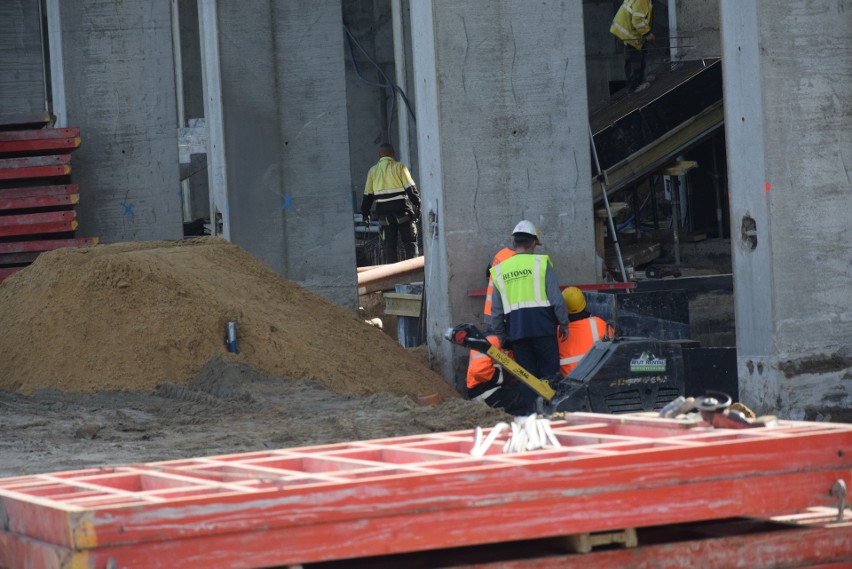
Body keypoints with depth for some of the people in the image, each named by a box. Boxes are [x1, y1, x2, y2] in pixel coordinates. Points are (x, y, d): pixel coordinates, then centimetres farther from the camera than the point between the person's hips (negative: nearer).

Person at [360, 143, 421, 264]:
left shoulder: (373, 171, 7)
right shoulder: (399, 167, -3)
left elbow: (368, 195, 9)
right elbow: (411, 188, -7)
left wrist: (365, 213, 15)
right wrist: (417, 204, -3)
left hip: (384, 213, 3)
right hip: (402, 210, -3)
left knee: (389, 245, 7)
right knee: (410, 242, 3)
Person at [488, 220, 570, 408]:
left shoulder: (500, 270, 9)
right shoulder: (540, 263, -2)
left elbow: (496, 310, 12)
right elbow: (557, 299, -6)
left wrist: (500, 335, 22)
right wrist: (564, 324, 5)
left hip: (516, 330, 3)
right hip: (542, 327, -3)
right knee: (549, 372, 1)